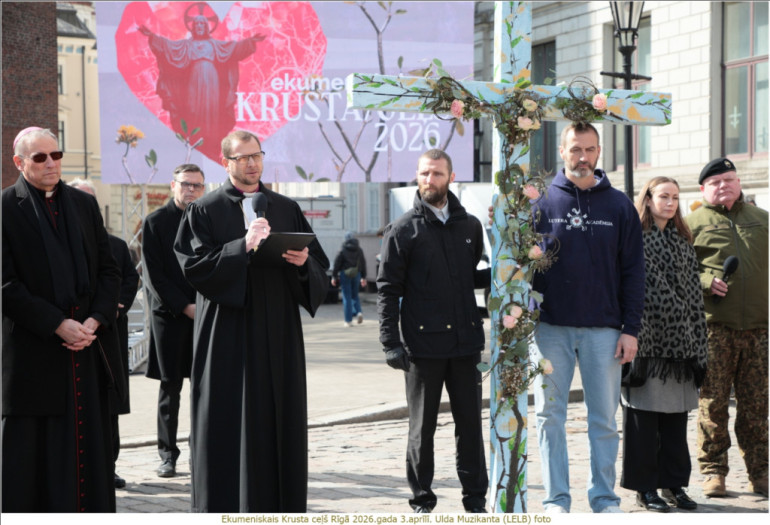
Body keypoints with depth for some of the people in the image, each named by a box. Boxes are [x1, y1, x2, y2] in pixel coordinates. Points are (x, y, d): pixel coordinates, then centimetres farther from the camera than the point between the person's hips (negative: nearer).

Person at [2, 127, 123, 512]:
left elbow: (109, 269, 11)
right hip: (32, 353, -5)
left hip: (89, 346, 5)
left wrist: (96, 319, -5)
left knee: (90, 446, 8)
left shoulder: (84, 205, 13)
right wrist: (56, 324, -15)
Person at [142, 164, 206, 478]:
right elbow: (154, 275, -3)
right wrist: (184, 307, -10)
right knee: (170, 385, 2)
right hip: (169, 314, -2)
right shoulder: (155, 222, 1)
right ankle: (168, 454, 11)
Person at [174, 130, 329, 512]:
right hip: (228, 335, -3)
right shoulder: (205, 211, 2)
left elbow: (320, 266, 11)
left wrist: (304, 262, -12)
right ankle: (228, 505, 6)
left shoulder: (287, 209, 13)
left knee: (280, 420, 6)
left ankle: (282, 504, 14)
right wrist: (242, 247, -20)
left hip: (279, 334, 4)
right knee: (229, 427, -2)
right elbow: (193, 265, -10)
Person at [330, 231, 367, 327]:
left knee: (347, 297, 1)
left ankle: (348, 320, 0)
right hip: (356, 275, 3)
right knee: (355, 295, 18)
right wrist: (363, 277, 17)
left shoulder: (342, 250, -8)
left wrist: (333, 276, -1)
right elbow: (363, 263, 9)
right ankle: (358, 312, -7)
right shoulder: (359, 250, 4)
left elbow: (337, 263, -7)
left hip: (345, 274, -3)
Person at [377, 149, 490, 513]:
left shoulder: (469, 226, 11)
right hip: (422, 343, -3)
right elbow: (388, 289, -2)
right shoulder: (403, 230, 1)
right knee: (422, 427, 6)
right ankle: (422, 499, 18)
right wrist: (390, 341, -9)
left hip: (465, 342, 3)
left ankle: (475, 498, 18)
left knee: (470, 422, 7)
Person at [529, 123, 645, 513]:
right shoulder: (541, 202, 4)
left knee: (604, 418, 5)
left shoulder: (619, 205, 6)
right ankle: (556, 498, 14)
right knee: (549, 415, 4)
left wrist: (630, 329, -1)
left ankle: (604, 498, 17)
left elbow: (633, 271, 5)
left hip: (603, 330, 0)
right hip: (551, 327, 0)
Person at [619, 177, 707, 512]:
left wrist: (698, 344, 9)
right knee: (643, 416, 0)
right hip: (647, 340, -6)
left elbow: (694, 293, 15)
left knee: (676, 415, 9)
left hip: (679, 341, 6)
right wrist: (633, 339, -14)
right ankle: (645, 488, 8)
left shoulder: (683, 241, 16)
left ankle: (674, 484, 18)